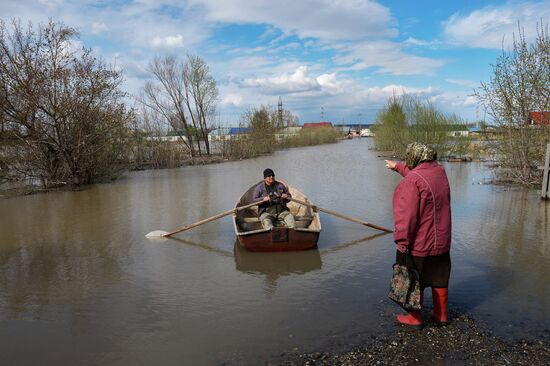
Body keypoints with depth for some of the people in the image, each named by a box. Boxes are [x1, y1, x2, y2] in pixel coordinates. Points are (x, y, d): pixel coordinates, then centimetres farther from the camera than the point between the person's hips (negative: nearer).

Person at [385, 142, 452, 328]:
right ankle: (440, 314, 32)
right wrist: (398, 166, 38)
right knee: (439, 279, 19)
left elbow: (407, 215, -25)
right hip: (441, 241, 7)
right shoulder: (440, 171, 2)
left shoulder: (412, 180, -22)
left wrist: (402, 241, -18)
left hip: (418, 243, -7)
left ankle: (415, 318, 21)